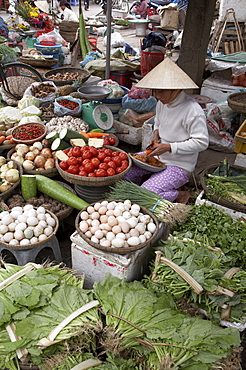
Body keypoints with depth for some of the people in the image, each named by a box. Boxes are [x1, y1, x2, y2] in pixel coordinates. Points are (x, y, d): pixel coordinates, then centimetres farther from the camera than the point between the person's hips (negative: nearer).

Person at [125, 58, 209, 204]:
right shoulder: (162, 103, 1)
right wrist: (156, 136, -1)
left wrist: (169, 147, -26)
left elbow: (201, 142, -21)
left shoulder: (193, 111, -24)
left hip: (179, 166, -8)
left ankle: (180, 195, 3)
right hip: (158, 155, 8)